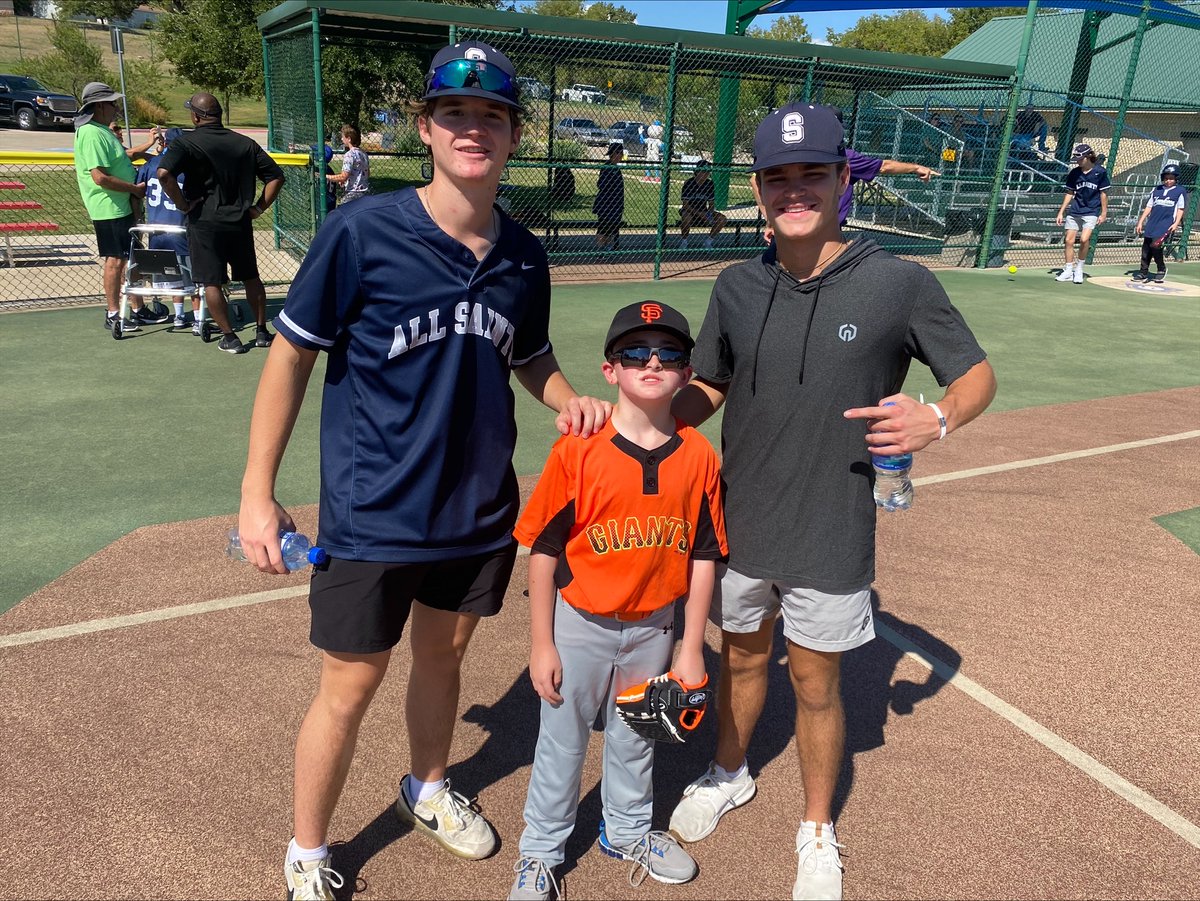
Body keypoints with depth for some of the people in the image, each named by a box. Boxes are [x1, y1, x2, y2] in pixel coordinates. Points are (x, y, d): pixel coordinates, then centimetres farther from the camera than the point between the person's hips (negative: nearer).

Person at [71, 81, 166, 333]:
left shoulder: (103, 130, 14)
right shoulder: (91, 134, -18)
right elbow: (100, 177, -24)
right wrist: (135, 188, -16)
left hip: (124, 206, 10)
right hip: (108, 209, -10)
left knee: (130, 258, 13)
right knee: (115, 260, -3)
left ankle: (137, 310, 21)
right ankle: (113, 314, 6)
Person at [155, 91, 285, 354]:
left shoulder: (187, 142, -7)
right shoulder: (246, 143, 6)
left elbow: (164, 173, -23)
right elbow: (276, 176, 6)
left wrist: (182, 204, -11)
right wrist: (259, 207, 7)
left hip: (205, 222, -4)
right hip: (241, 222, 4)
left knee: (212, 282, 4)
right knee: (251, 277, 16)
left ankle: (229, 338, 7)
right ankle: (262, 332, 21)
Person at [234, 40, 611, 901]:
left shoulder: (524, 256, -1)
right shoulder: (362, 231, -15)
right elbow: (292, 354, -8)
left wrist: (569, 400, -7)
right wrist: (258, 492, -8)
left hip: (480, 508, 4)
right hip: (373, 514, -4)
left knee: (444, 656, 22)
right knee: (351, 688, 8)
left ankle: (428, 790, 51)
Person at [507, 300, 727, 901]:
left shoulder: (699, 456, -9)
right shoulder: (578, 451, -18)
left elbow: (704, 555, -2)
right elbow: (542, 549, -12)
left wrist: (691, 647, 0)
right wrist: (541, 644, -9)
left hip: (654, 628, 3)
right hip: (580, 626, -2)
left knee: (634, 737, 24)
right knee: (562, 740, 15)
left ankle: (627, 831, 50)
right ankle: (541, 851, 39)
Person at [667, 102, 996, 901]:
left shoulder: (899, 282, -12)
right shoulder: (737, 287, -2)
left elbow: (978, 373, -2)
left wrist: (936, 419, -23)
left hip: (830, 536, -3)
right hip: (739, 524, 3)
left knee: (815, 684, 12)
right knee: (741, 657, 22)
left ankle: (818, 830, 38)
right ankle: (729, 775, 50)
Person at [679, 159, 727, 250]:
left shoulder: (709, 184, -2)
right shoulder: (689, 183, -14)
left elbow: (711, 203, 5)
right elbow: (685, 205, -19)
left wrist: (709, 213, -18)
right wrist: (699, 214, -31)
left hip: (703, 212, 5)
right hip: (689, 211, -4)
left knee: (722, 219, -17)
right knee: (686, 217, -41)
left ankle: (708, 241, 0)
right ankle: (683, 241, -15)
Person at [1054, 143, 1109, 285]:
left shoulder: (1100, 172, -5)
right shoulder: (1074, 173, 3)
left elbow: (1103, 193, 0)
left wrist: (1104, 213, -1)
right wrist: (1061, 212, 9)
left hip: (1091, 211, -4)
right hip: (1074, 211, 4)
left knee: (1084, 239, -18)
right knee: (1068, 240, 0)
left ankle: (1079, 270, -2)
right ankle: (1068, 271, 13)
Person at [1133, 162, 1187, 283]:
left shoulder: (1180, 191, 4)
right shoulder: (1157, 190, 15)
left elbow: (1180, 209, 1)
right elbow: (1149, 207, 16)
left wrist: (1176, 223, -11)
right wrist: (1140, 222, 10)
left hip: (1167, 224, -5)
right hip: (1152, 223, 5)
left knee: (1155, 245, -19)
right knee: (1146, 246, 0)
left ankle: (1161, 269, 1)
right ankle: (1143, 273, 10)